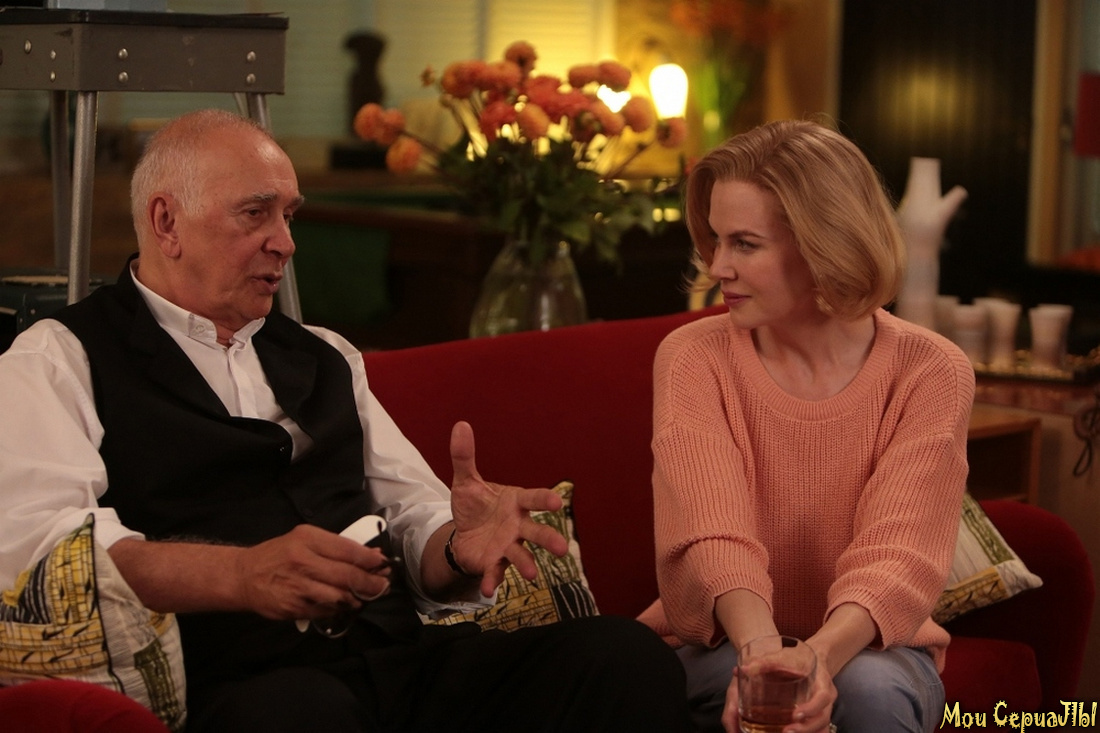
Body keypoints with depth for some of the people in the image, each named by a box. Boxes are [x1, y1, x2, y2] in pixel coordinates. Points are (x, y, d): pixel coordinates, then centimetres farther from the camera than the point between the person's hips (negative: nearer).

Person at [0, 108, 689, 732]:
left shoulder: (325, 358, 28)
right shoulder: (58, 361, 8)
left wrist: (462, 546, -4)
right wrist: (241, 574, -25)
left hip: (401, 658, 6)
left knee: (628, 656, -20)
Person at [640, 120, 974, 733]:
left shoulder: (931, 374, -10)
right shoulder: (692, 358, -9)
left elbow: (894, 555, -22)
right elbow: (715, 537, -23)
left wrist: (821, 654, -43)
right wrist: (762, 651, -44)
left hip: (864, 645, 1)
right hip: (725, 644, -1)